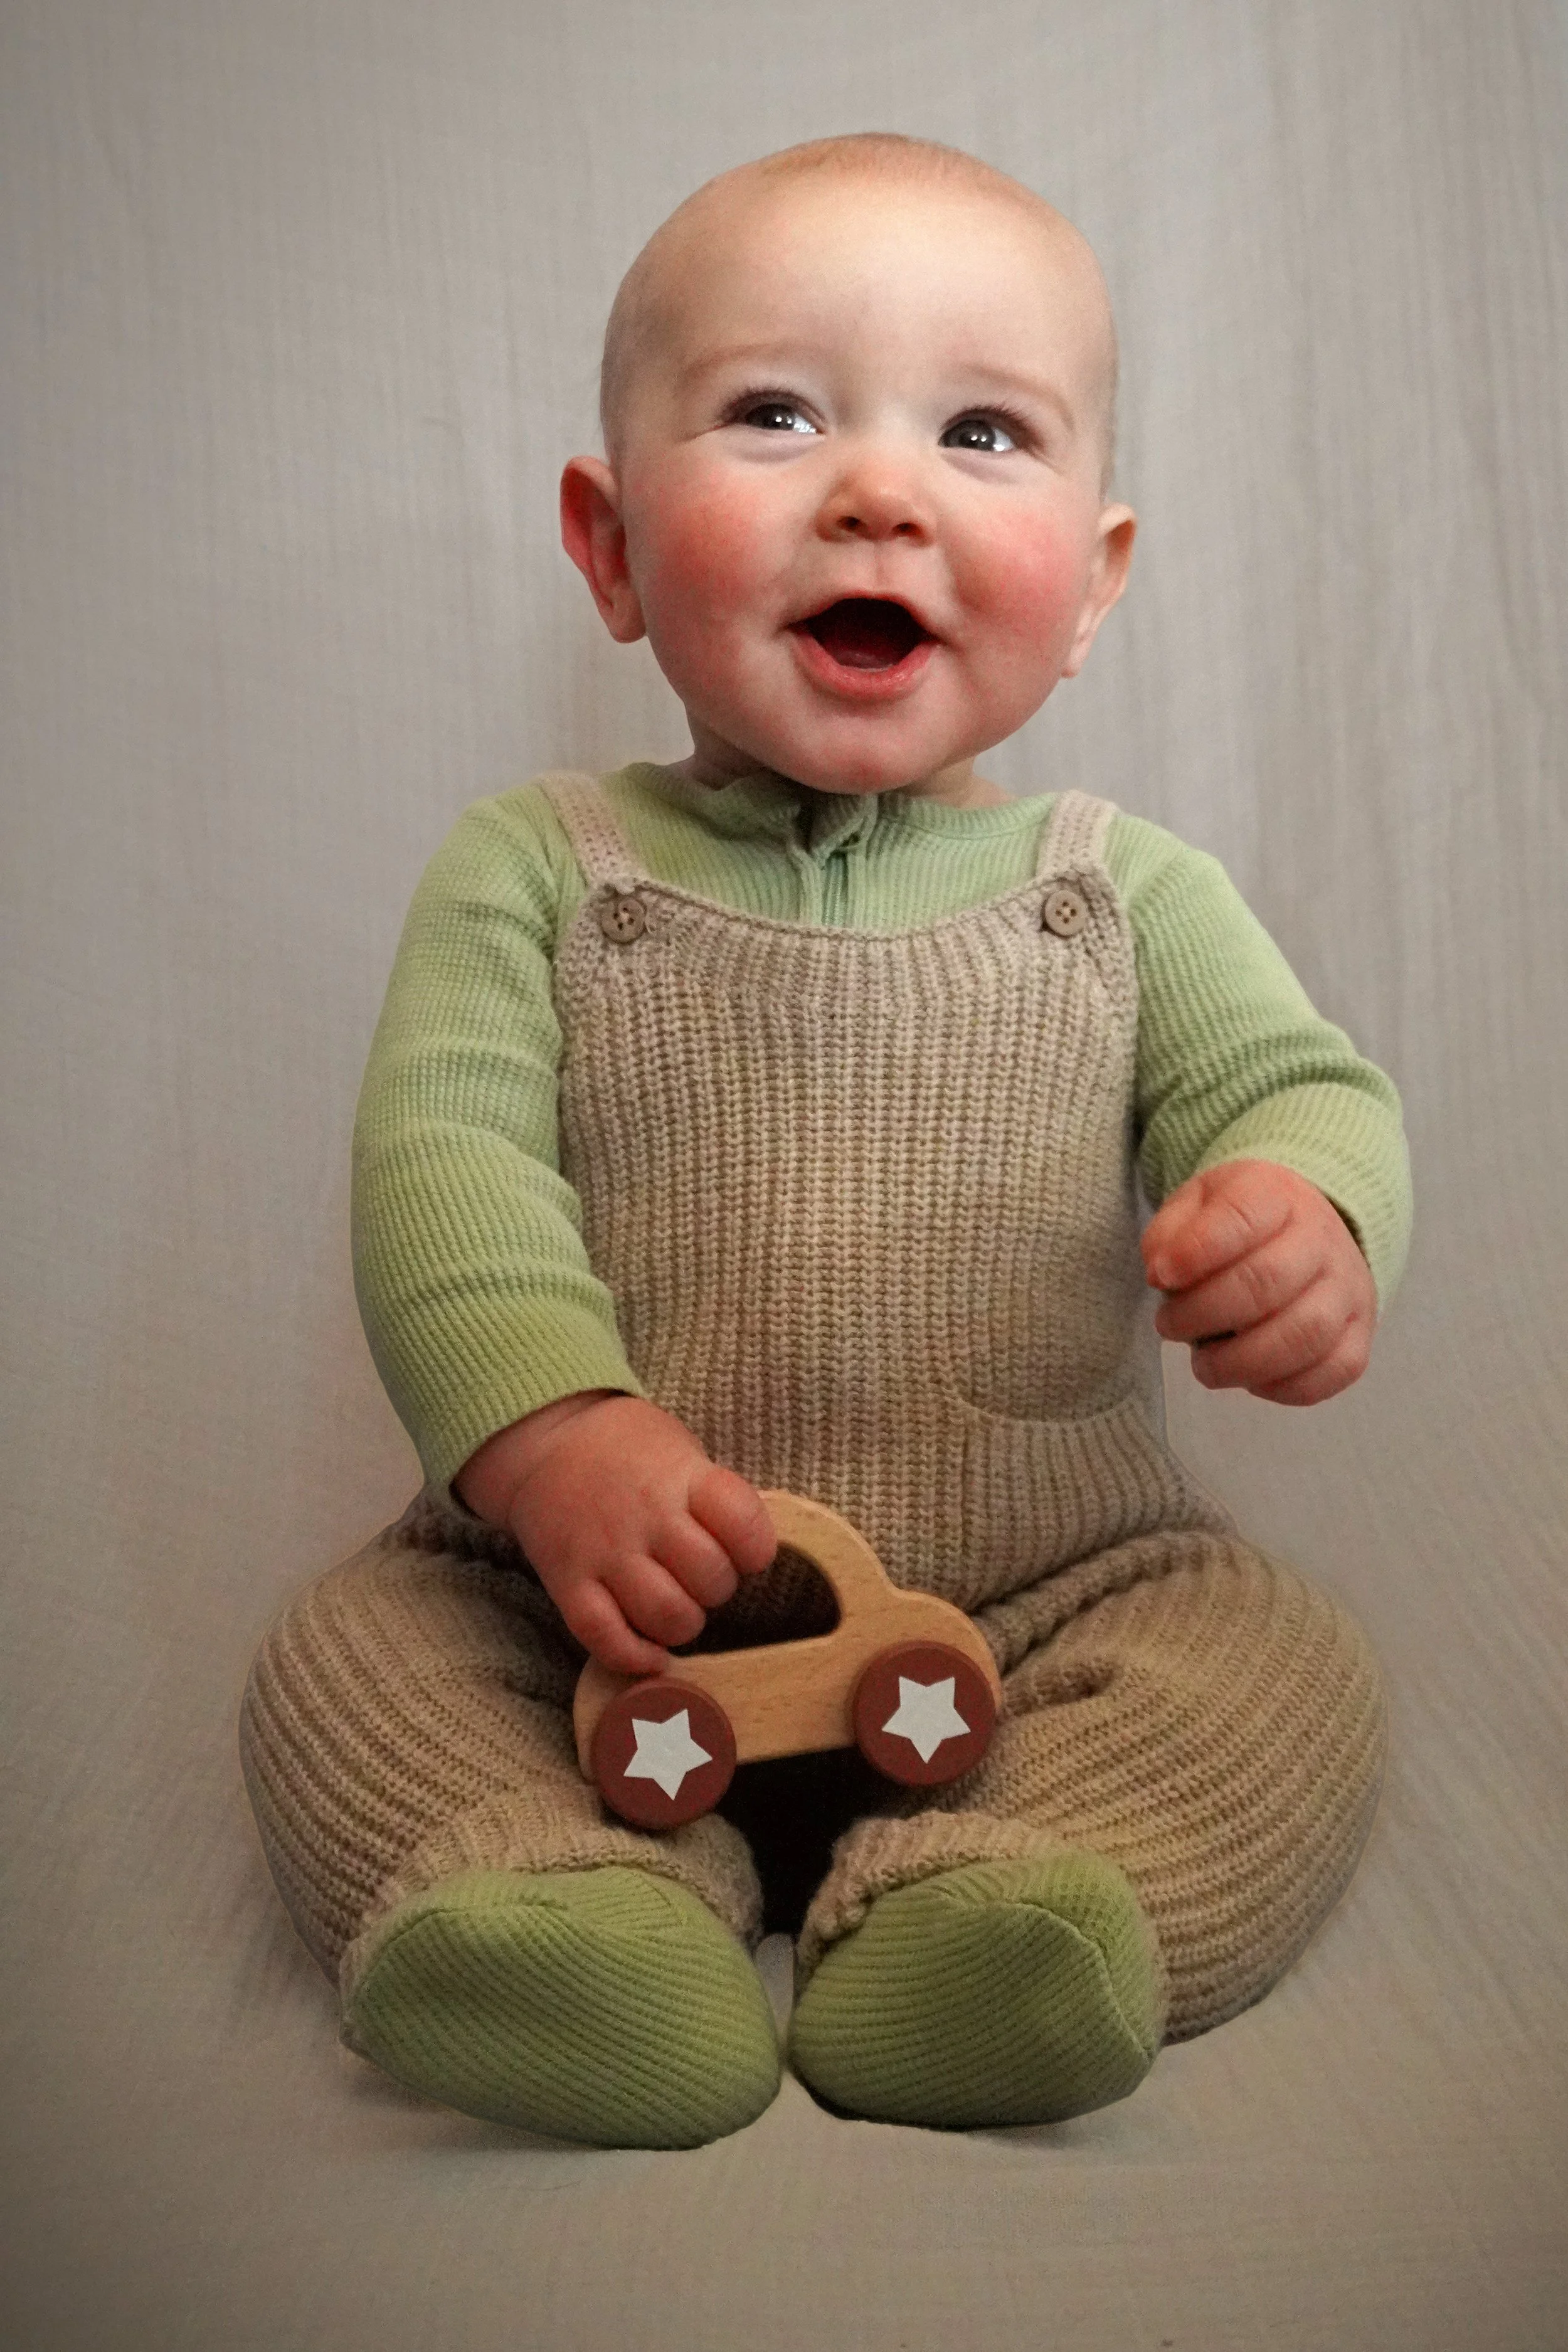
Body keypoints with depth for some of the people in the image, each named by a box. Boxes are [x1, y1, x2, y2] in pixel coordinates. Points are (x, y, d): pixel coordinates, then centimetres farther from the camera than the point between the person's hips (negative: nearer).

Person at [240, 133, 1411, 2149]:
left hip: (1054, 1583, 1)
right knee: (340, 1657, -17)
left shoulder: (1125, 890, 4)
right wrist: (552, 1431, -30)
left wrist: (1310, 1221, -28)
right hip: (590, 1595, 0)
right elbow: (442, 1159, -11)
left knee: (1295, 1673, -18)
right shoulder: (533, 872, -1)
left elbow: (1295, 1089, -1)